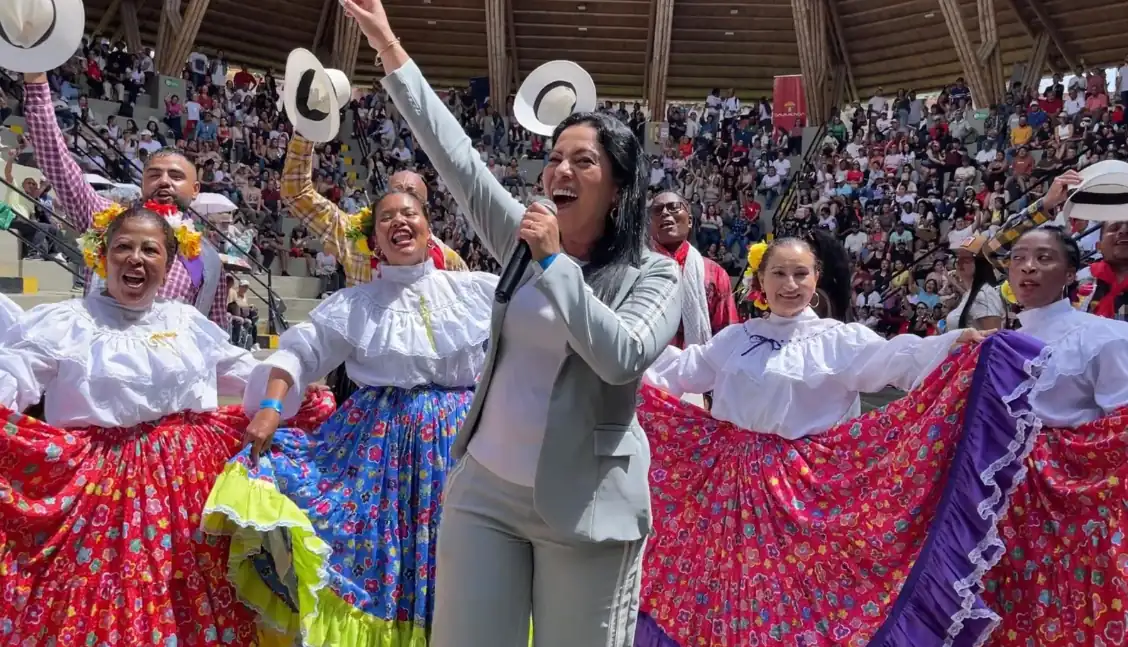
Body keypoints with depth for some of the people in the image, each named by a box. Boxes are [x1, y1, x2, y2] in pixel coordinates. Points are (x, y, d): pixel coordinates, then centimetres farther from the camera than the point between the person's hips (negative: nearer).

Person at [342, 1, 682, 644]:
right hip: (485, 488, 4)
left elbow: (620, 357, -21)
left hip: (582, 505, -4)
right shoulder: (524, 237, 6)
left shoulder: (654, 273, -5)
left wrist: (553, 261, -19)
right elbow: (457, 156, 5)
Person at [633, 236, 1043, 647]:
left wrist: (953, 345, -35)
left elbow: (897, 359, -18)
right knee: (725, 588, 12)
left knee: (798, 589, 3)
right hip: (729, 481, 4)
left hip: (800, 487, -4)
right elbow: (678, 371, 19)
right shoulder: (734, 339, 10)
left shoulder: (839, 340, -3)